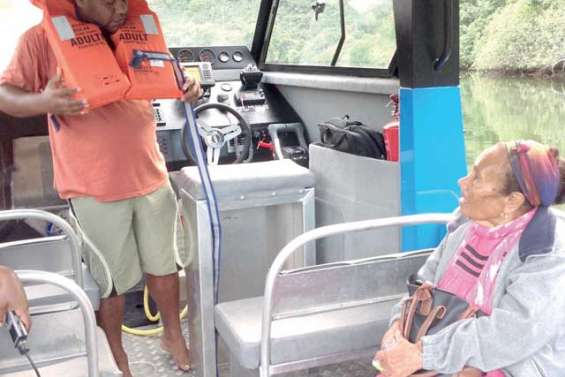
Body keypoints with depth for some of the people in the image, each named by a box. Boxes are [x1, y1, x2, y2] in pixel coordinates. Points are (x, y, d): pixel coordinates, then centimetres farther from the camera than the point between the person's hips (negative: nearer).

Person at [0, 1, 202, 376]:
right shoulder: (43, 40, -9)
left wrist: (185, 87, -2)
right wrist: (43, 102, -29)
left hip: (152, 177, 5)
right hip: (95, 189, -4)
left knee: (163, 264, 18)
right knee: (109, 280, 7)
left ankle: (173, 334, 40)